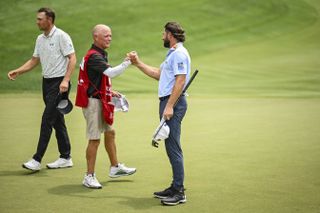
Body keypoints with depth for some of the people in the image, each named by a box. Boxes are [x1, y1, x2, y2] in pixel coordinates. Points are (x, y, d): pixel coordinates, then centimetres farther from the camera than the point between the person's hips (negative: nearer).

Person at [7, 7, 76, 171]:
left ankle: (37, 160, -8)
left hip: (59, 83, -8)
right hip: (46, 82, 8)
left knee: (47, 120, -10)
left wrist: (65, 80, -24)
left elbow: (72, 58, -15)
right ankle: (65, 158, 18)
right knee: (57, 120, 11)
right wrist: (17, 71, 6)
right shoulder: (40, 39, 12)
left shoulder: (61, 36, -11)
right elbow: (34, 60, 19)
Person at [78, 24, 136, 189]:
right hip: (93, 101, -11)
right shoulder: (94, 56, -20)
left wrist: (109, 91, 14)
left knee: (110, 132, 19)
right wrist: (127, 62, -31)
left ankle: (115, 167, 33)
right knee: (95, 139, -7)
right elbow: (111, 72, -34)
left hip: (101, 100, 11)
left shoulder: (101, 54, 14)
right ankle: (89, 176, 1)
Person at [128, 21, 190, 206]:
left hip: (173, 103, -11)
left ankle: (179, 192, -10)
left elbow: (180, 81, -20)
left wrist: (170, 106, -24)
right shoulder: (172, 54, 22)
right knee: (171, 147, 13)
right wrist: (138, 63, 29)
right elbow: (158, 74, 29)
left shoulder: (179, 54, -11)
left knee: (173, 147, -11)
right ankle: (176, 187, 20)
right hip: (167, 102, 11)